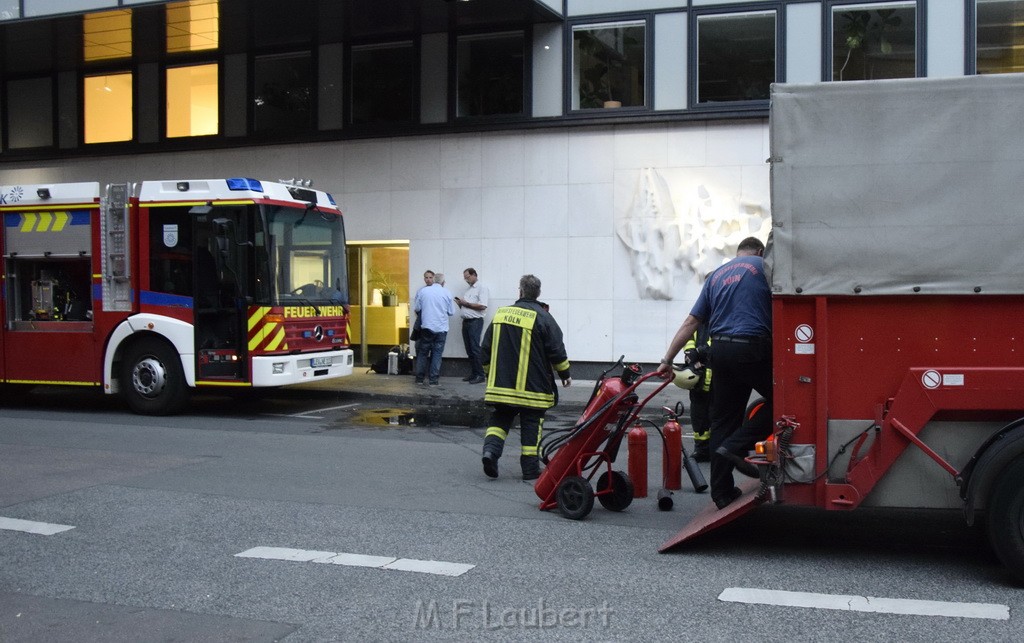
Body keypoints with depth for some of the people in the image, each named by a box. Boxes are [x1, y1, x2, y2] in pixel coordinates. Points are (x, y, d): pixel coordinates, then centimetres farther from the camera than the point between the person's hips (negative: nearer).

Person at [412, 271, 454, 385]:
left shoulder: (423, 291, -2)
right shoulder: (447, 293, -3)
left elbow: (416, 308, 2)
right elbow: (451, 312, 2)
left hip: (426, 327, 1)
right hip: (441, 328, -1)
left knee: (422, 352, 11)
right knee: (437, 353, 3)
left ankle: (419, 378, 14)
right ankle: (434, 380, 1)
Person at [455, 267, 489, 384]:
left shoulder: (481, 288, -5)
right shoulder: (468, 289, 20)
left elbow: (483, 306, -17)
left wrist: (466, 303, -12)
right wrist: (460, 303, 2)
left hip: (475, 321, -8)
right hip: (466, 321, 8)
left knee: (475, 348, -9)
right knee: (469, 349, 8)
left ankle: (480, 375, -6)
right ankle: (473, 373, 13)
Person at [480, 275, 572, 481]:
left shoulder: (500, 314, 6)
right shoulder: (542, 317, -8)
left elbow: (485, 349, 11)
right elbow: (557, 350, -7)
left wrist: (491, 374, 25)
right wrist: (565, 375, 8)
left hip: (501, 384, 3)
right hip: (532, 387, -3)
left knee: (500, 419, 14)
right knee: (531, 425, 5)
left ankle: (490, 449, -11)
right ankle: (530, 469, 8)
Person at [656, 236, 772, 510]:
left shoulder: (716, 275, 19)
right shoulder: (764, 266, 5)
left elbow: (691, 322, 16)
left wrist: (667, 359, 17)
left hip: (720, 350, 6)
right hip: (753, 347, -6)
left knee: (723, 422, 10)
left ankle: (722, 493, 12)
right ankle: (736, 446, -4)